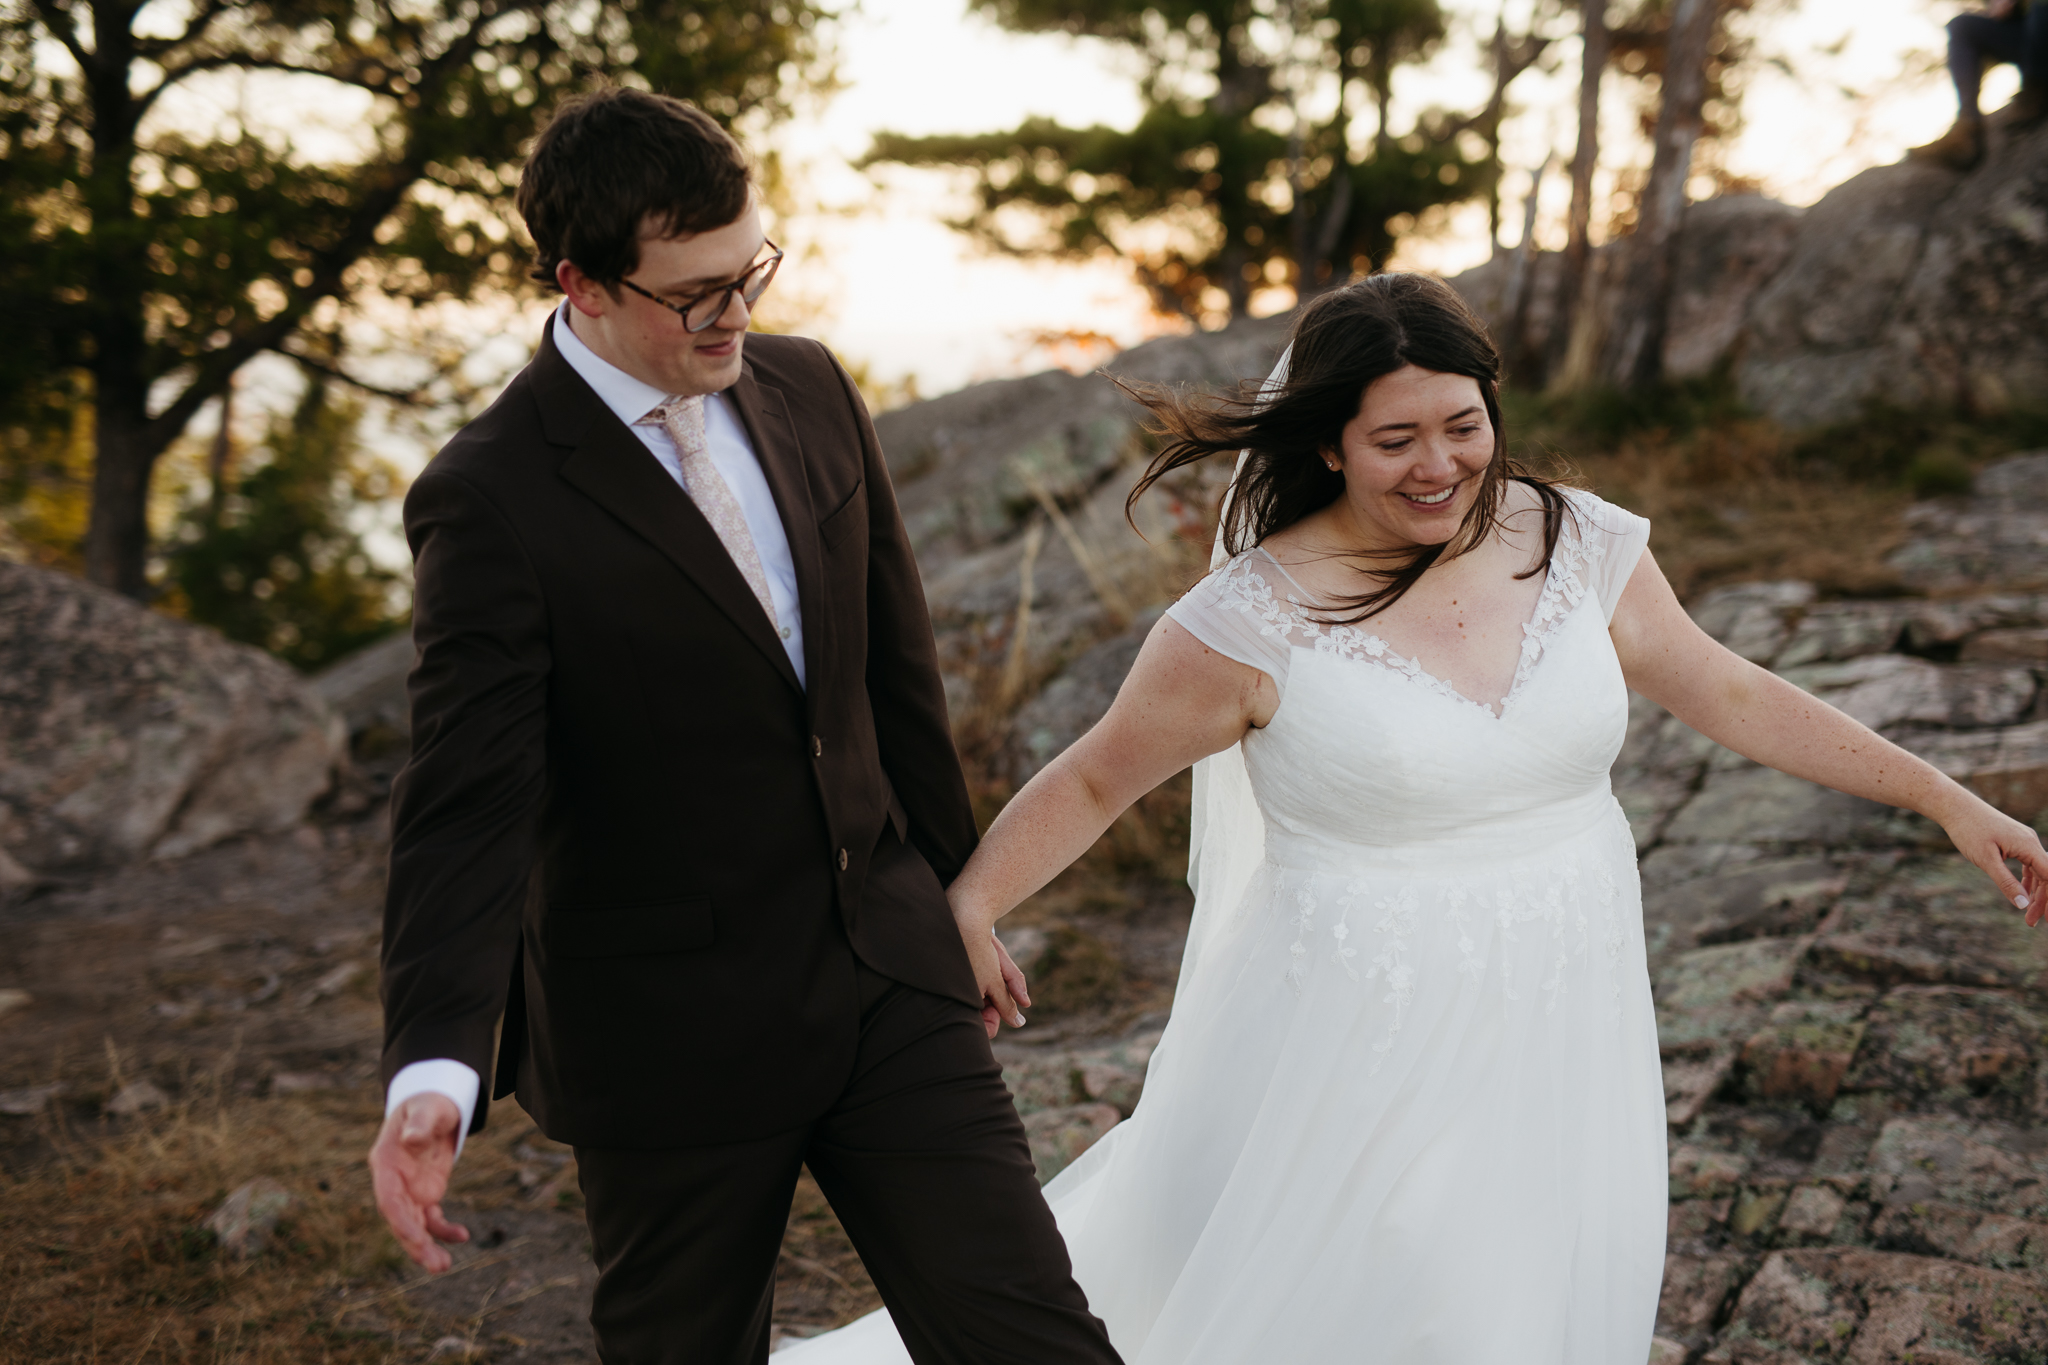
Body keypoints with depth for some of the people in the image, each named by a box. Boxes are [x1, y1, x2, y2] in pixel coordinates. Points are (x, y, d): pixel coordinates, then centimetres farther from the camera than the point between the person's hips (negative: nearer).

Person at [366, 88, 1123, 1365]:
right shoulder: (491, 499, -15)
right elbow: (466, 802, -21)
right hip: (672, 1036, -4)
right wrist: (436, 1070, -34)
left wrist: (956, 890, 19)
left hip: (890, 976, 5)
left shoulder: (810, 389, 3)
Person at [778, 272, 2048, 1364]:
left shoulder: (1579, 546, -3)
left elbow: (1728, 694, 7)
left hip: (1557, 1025, 5)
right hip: (1369, 1045, -4)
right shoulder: (1256, 622, -16)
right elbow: (1094, 780, -5)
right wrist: (954, 917, -12)